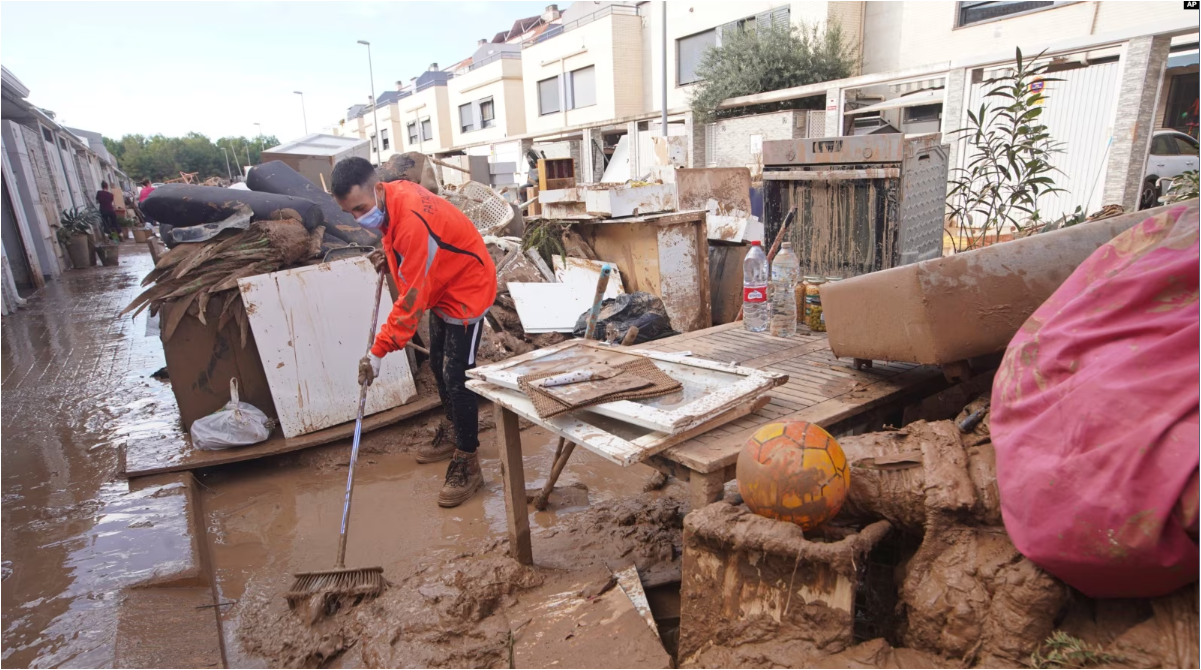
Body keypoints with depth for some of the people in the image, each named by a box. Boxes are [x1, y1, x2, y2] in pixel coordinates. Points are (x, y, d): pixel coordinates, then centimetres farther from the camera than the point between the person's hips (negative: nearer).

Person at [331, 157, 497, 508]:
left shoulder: (412, 222, -34)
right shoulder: (391, 198, -7)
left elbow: (411, 299, -32)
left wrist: (378, 351, -29)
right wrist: (389, 253, -1)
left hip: (466, 291, -10)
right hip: (441, 289, 10)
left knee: (456, 377, -9)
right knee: (439, 366, 18)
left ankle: (467, 463, 2)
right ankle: (457, 435, 35)